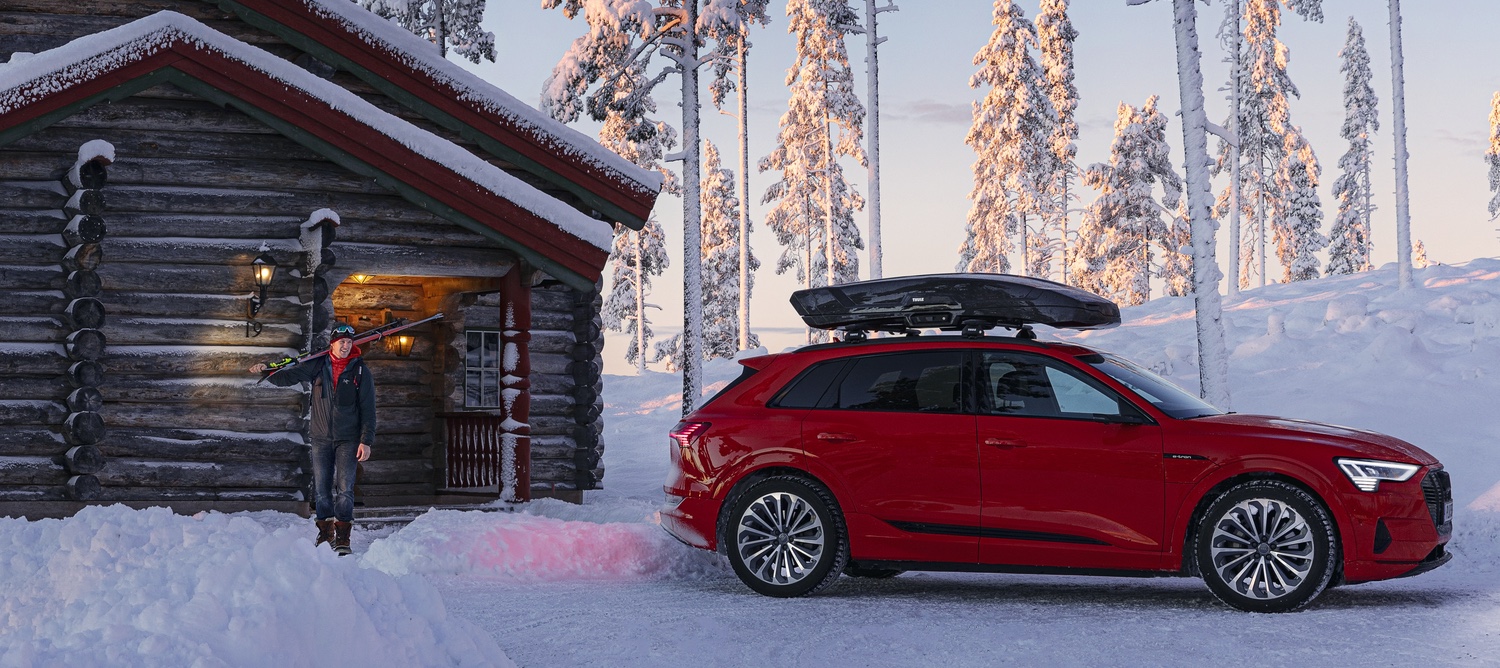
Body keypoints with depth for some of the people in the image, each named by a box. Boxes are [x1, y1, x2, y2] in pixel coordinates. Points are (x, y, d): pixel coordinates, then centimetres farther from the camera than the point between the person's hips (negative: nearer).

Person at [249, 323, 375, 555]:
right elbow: (291, 375, 1)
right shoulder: (318, 366, 4)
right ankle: (326, 531, 19)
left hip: (348, 439, -2)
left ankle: (343, 537, -3)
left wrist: (366, 441, -9)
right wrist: (267, 371, -17)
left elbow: (368, 410, -3)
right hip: (321, 438, 2)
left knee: (344, 488, -8)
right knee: (321, 488, 5)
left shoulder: (361, 371, -2)